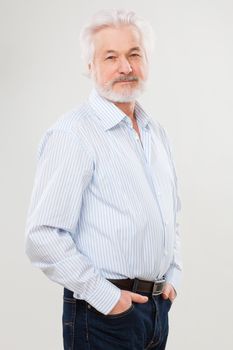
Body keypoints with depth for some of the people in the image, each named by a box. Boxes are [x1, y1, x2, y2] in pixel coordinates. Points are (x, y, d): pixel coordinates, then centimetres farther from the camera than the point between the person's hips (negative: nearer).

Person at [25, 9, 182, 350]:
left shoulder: (157, 133, 11)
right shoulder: (71, 133, -13)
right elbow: (43, 238, -20)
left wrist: (173, 276, 11)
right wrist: (105, 296, -16)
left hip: (158, 305, 7)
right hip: (103, 313, -7)